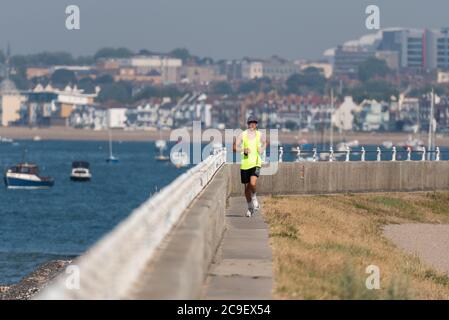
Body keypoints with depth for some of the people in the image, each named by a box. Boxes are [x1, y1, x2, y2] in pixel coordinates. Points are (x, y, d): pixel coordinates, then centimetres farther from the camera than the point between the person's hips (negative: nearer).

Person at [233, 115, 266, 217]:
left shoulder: (260, 135, 3)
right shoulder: (242, 135, -1)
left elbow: (265, 142, 22)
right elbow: (235, 148, -1)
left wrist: (262, 149, 2)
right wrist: (243, 150, -19)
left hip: (256, 163, -1)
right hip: (245, 164, 1)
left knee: (253, 183, -23)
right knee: (247, 187, 7)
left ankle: (254, 198, 8)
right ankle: (250, 207, 26)